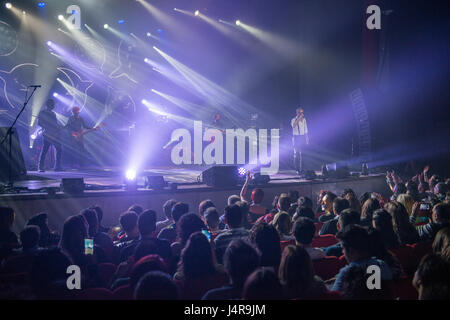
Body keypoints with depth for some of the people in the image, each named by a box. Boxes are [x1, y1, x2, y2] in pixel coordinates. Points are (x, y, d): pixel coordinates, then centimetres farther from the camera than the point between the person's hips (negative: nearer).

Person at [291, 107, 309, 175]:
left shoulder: (304, 119, 8)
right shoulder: (294, 120, -3)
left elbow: (306, 129, 12)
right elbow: (293, 125, -25)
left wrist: (307, 138, 8)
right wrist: (299, 118, -24)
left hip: (302, 137, 3)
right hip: (296, 137, -3)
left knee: (302, 153, 0)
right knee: (296, 153, -2)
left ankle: (301, 168, 6)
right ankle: (297, 169, 2)